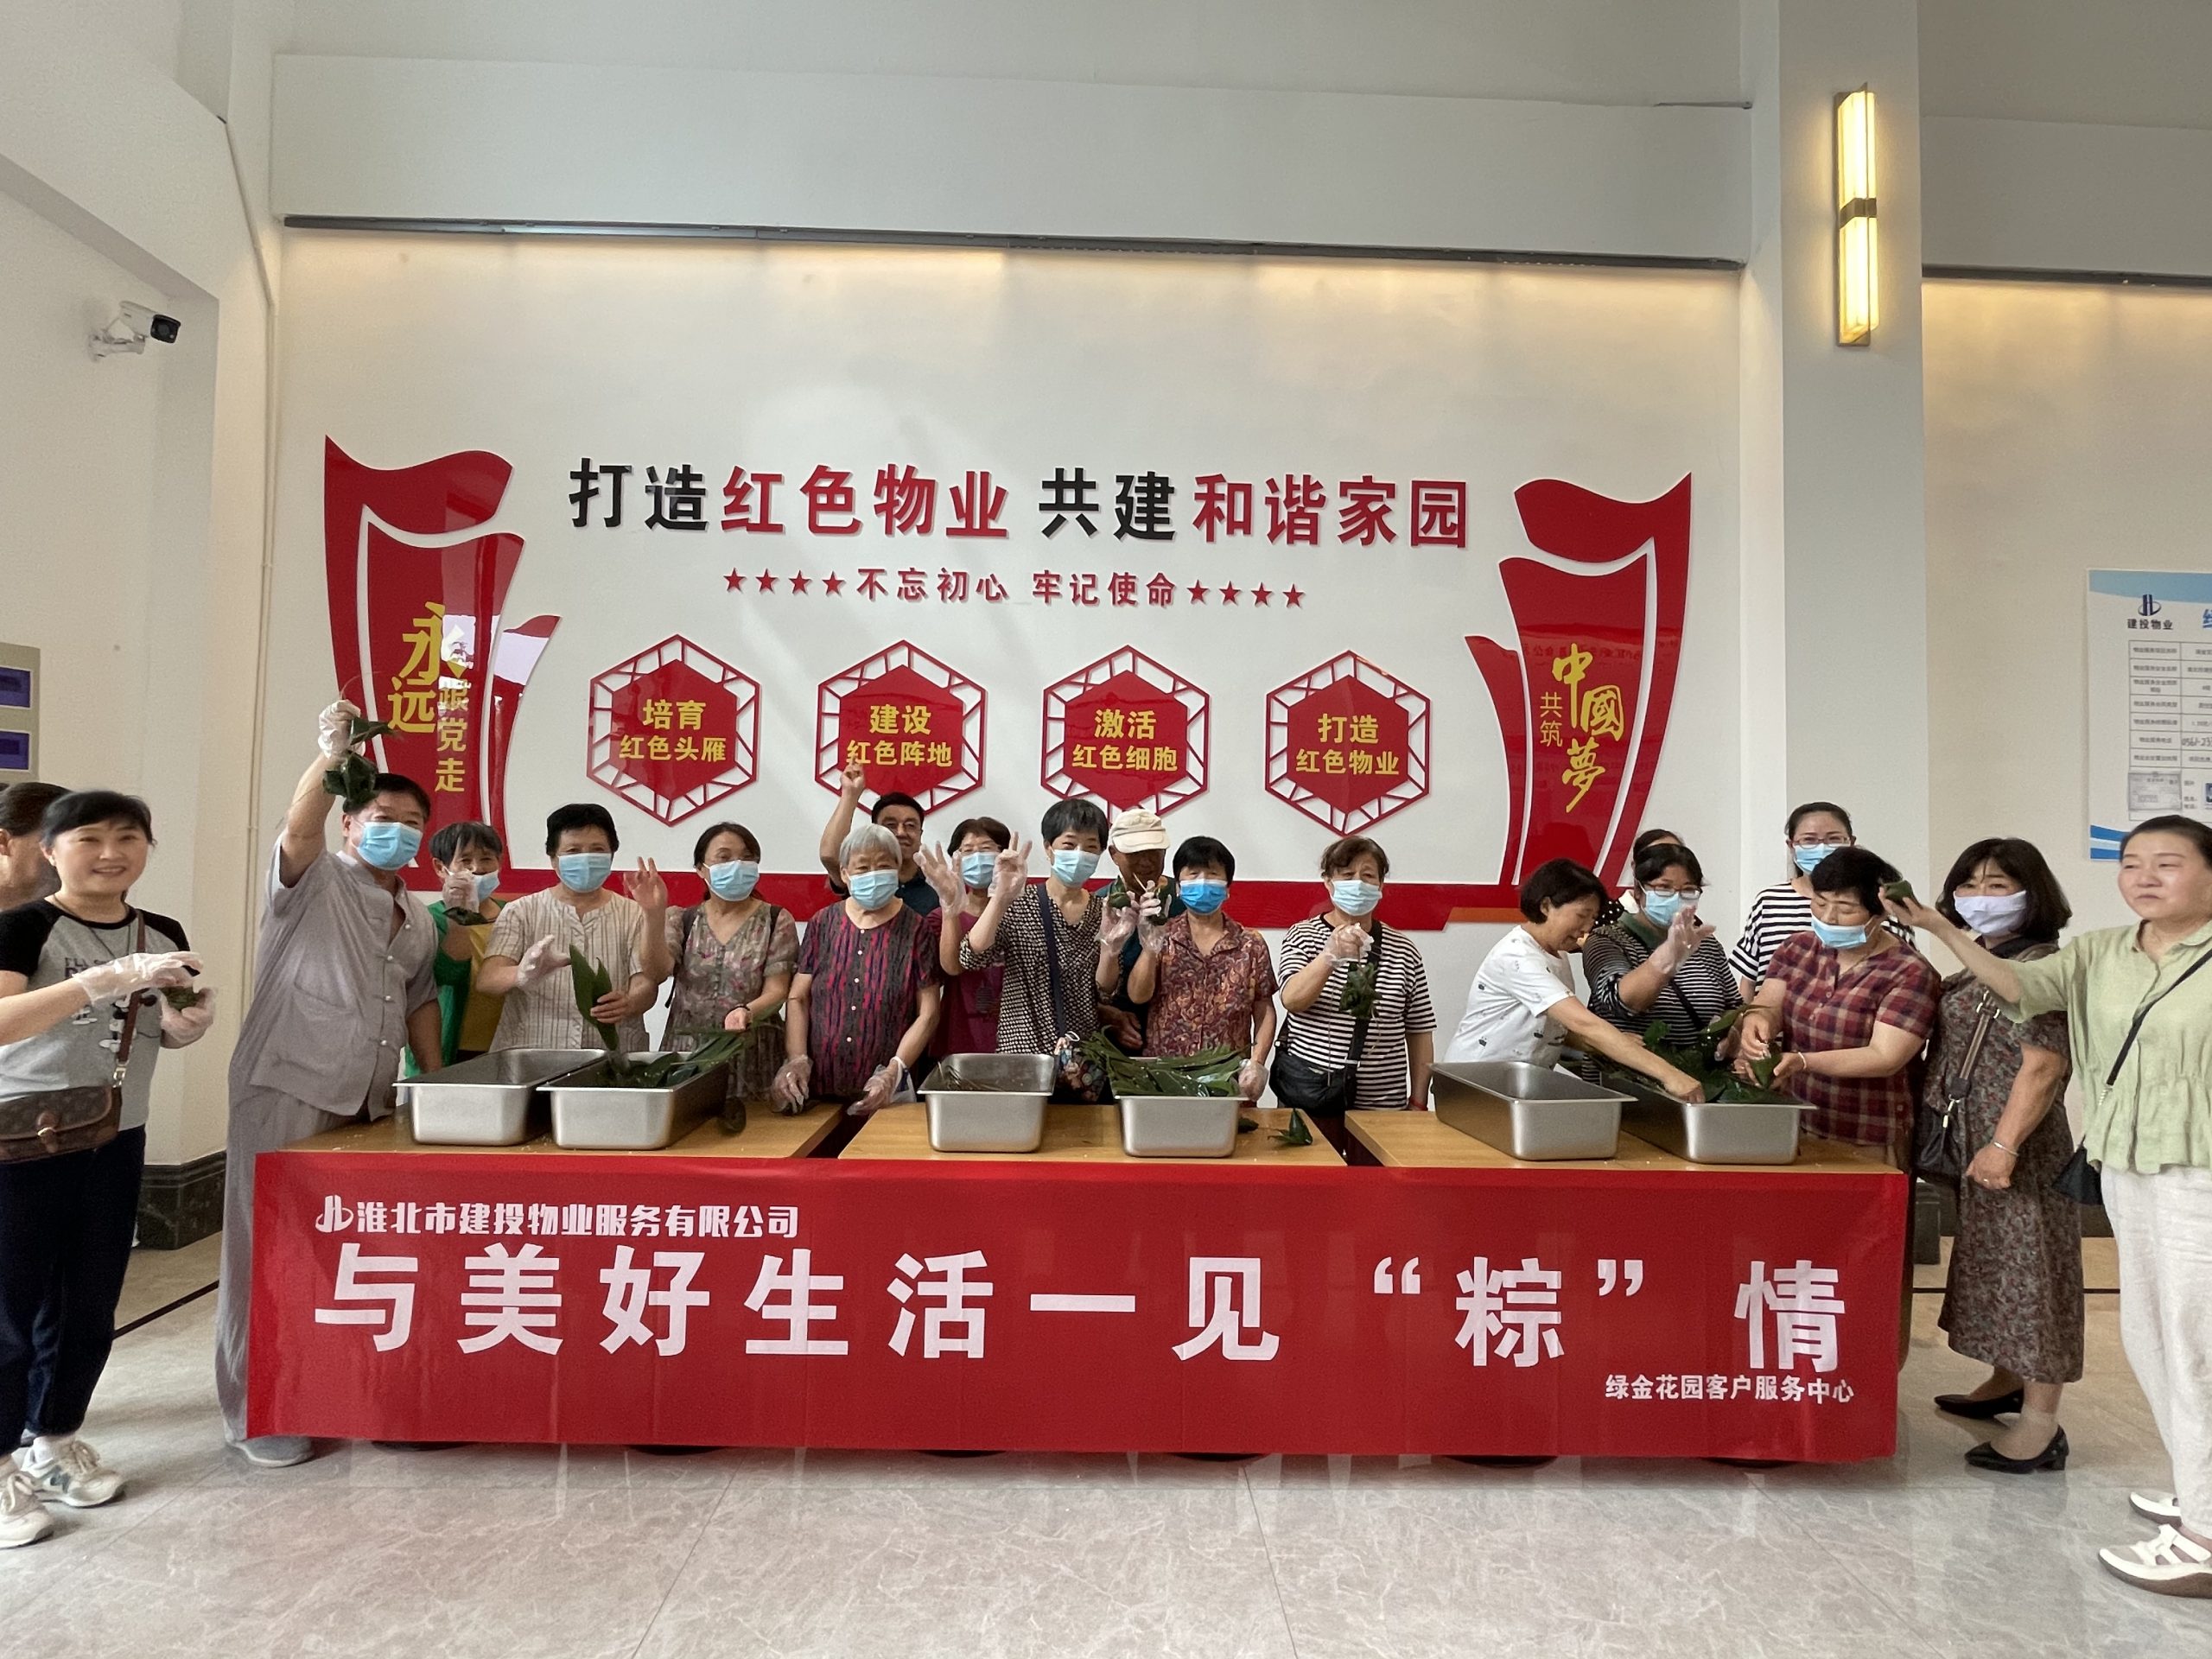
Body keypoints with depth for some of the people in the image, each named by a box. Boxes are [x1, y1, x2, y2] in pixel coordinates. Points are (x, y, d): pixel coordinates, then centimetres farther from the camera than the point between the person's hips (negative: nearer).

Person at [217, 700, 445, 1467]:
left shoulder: (419, 918, 16)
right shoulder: (315, 880, -4)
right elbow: (298, 827, -25)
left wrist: (438, 1082, 15)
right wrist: (331, 753, -38)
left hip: (368, 1102, 7)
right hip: (288, 1092, -6)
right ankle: (259, 1414, 13)